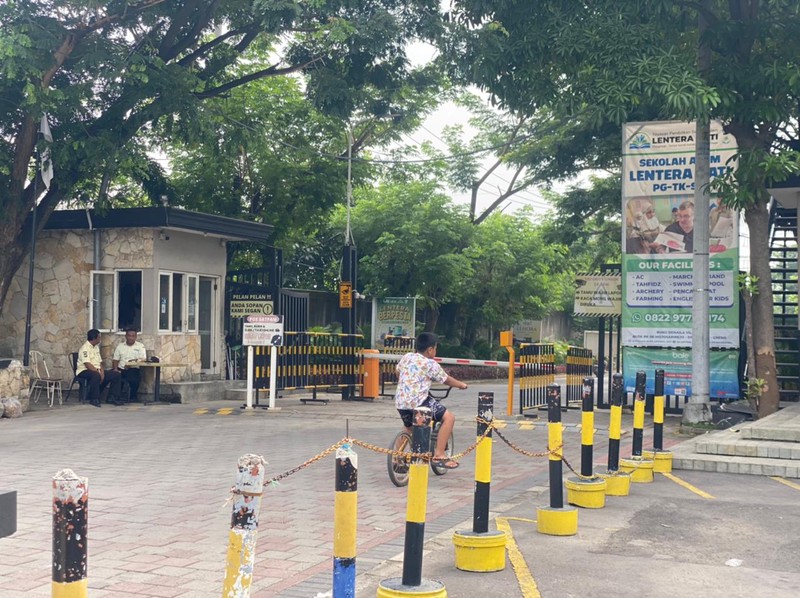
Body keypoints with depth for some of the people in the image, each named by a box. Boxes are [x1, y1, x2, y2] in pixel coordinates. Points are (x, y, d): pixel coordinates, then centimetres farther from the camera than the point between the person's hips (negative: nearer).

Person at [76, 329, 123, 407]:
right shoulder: (85, 348, -12)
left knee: (116, 375, -3)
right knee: (96, 375, -42)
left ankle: (112, 397, -1)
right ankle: (94, 399, -30)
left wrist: (102, 371, -4)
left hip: (97, 371, 9)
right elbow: (87, 365, -21)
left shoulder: (96, 348, 17)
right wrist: (98, 372, -23)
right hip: (84, 371, -9)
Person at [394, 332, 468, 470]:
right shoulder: (430, 364, -3)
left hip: (400, 403, 8)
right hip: (419, 402, -8)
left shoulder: (406, 357, 13)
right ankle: (439, 455, -5)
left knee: (409, 427, 35)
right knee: (449, 417, -1)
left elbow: (398, 373, 31)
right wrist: (461, 385, 27)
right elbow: (447, 380, 9)